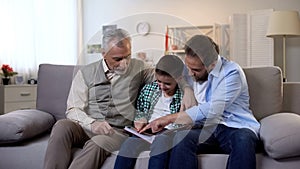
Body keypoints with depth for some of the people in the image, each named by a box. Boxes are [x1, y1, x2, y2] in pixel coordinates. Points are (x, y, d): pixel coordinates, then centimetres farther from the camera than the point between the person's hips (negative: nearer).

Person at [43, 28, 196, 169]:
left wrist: (186, 89, -6)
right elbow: (73, 109, 2)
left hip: (117, 131, -1)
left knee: (98, 143, -35)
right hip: (86, 127, 1)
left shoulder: (138, 68, 12)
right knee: (62, 126, -31)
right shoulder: (85, 73, 8)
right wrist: (92, 123, -19)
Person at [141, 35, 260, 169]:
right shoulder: (196, 71, 11)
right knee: (181, 138, -31)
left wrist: (169, 118, -20)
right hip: (207, 126, 4)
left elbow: (212, 110, -22)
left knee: (243, 140, -39)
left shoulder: (232, 72, -10)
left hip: (235, 126, -3)